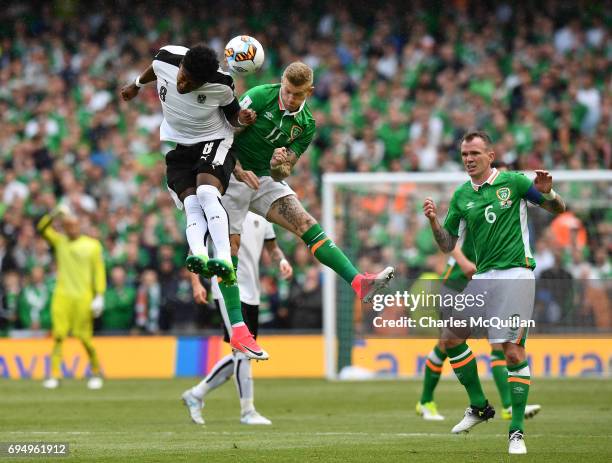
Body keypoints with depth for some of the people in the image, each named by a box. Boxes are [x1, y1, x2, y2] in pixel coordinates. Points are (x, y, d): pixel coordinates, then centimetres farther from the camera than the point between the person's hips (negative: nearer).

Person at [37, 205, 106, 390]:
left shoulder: (93, 245, 6)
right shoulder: (59, 241, 11)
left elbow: (99, 272, 5)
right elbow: (42, 229, -2)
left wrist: (99, 296, -3)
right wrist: (55, 214, -16)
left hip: (84, 297, -2)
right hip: (62, 295, 2)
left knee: (85, 337, -2)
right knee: (58, 335, -8)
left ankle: (96, 373, 15)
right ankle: (54, 375, -10)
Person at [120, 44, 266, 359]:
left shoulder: (220, 85, -22)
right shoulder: (166, 59, -15)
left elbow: (231, 112, 0)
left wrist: (241, 118, -24)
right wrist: (137, 84, 30)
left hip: (214, 142, -3)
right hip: (177, 146, 3)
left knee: (206, 192, -36)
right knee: (192, 203, -24)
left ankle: (223, 260, -52)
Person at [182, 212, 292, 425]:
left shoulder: (260, 214, 10)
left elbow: (272, 246, 23)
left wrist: (282, 260, 0)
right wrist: (196, 283, -14)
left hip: (252, 293, 7)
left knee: (242, 354, 10)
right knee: (243, 351, -11)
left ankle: (196, 394, 24)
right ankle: (247, 412, -4)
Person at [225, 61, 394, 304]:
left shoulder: (306, 125, 0)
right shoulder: (260, 96, -13)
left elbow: (280, 175, 1)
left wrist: (279, 166, -24)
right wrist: (239, 170, -23)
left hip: (264, 178, 4)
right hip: (231, 174, -4)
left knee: (307, 224, -11)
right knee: (231, 242, -12)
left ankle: (358, 282, -21)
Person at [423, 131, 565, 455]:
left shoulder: (513, 182, -1)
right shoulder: (461, 196, 11)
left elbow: (558, 209, 5)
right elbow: (447, 245, 15)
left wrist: (547, 192, -16)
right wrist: (433, 221, -3)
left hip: (515, 274, -6)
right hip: (482, 276, 6)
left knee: (514, 352, -11)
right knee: (451, 337, 5)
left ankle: (516, 431, -5)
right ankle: (479, 407, 22)